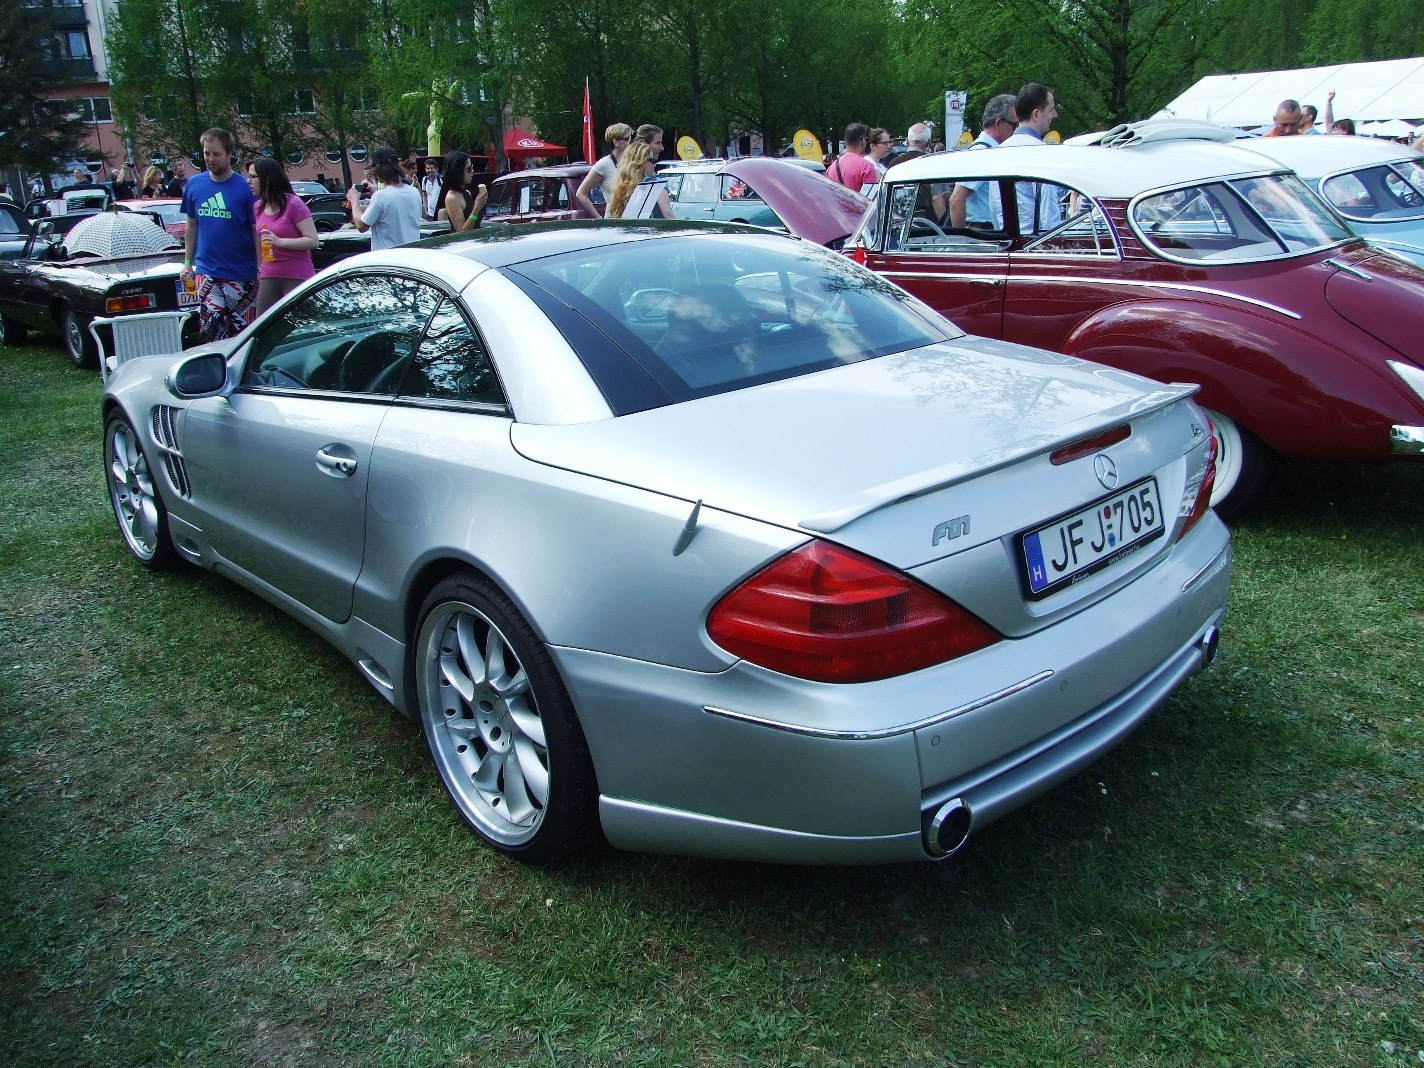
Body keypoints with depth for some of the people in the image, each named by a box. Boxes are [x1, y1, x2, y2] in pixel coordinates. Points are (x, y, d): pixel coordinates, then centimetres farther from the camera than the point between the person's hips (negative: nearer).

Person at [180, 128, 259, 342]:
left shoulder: (245, 188, -6)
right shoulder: (194, 184, 7)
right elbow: (191, 225, 16)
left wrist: (261, 271, -9)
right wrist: (187, 263, 12)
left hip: (241, 274, -3)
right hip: (206, 271, 3)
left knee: (241, 333, 3)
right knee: (211, 329, -2)